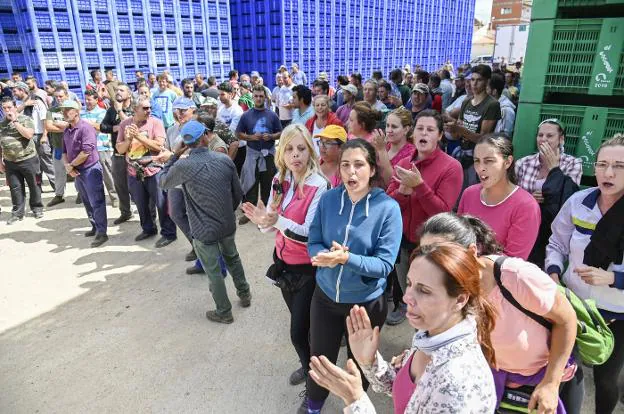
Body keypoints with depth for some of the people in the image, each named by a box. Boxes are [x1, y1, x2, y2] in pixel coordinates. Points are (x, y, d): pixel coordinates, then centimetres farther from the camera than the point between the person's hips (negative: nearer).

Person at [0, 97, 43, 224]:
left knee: (33, 185, 8)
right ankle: (17, 212, 15)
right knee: (15, 188, 6)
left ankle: (37, 208, 24)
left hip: (28, 159, -3)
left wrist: (15, 121, -17)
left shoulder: (25, 119, -3)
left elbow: (28, 134, -21)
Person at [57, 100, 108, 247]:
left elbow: (86, 152, -22)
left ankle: (102, 233, 0)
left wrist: (71, 165, -11)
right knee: (87, 203, 16)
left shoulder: (86, 128, -15)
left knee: (96, 202, -5)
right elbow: (64, 151, 16)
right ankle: (95, 227, 29)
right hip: (77, 172, 9)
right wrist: (67, 166, -3)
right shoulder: (66, 131, 11)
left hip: (90, 169, -9)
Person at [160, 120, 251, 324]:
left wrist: (175, 155, 3)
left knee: (214, 271, 12)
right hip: (228, 224, 4)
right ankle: (244, 294, 44)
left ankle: (224, 312, 27)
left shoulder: (183, 165, -18)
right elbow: (238, 194, 1)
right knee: (232, 257, 29)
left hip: (204, 230, -4)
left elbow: (163, 182, 3)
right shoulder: (225, 159, -8)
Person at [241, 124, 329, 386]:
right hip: (284, 261, 6)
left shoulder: (319, 186, -22)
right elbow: (272, 224, 0)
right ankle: (308, 366, 49)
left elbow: (311, 234, -25)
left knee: (299, 331, 1)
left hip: (308, 267, -6)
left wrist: (278, 221, -37)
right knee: (299, 321, 23)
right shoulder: (280, 180, -3)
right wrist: (263, 221, -22)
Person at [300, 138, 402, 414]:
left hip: (367, 302, -2)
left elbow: (385, 264, -20)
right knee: (320, 358, 22)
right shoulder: (328, 199, -10)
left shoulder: (388, 208, -19)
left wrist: (347, 258, -35)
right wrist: (324, 255, -27)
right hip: (325, 295, 2)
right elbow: (313, 244, -5)